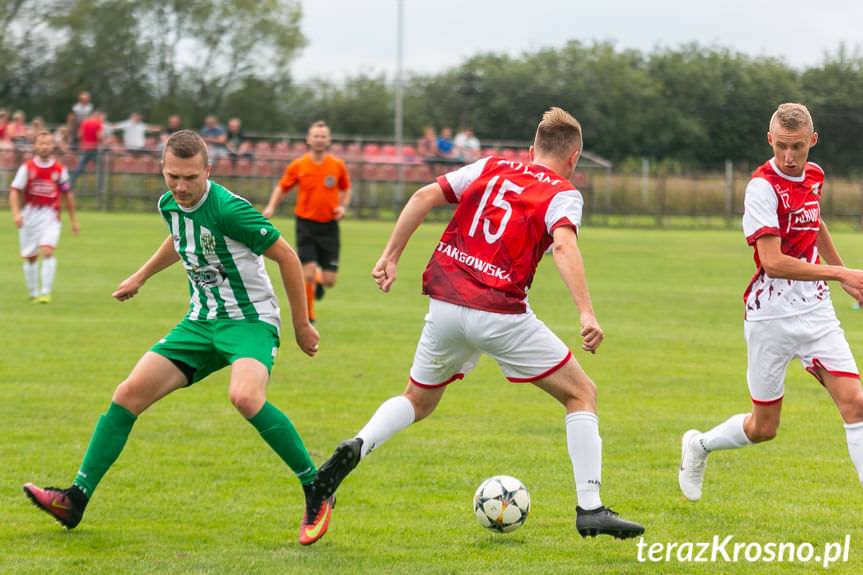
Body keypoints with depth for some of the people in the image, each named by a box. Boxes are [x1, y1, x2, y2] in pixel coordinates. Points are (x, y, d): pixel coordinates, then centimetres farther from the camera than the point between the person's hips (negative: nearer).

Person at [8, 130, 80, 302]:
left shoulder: (60, 169, 1)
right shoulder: (27, 167, -2)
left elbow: (67, 194, 11)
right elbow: (14, 191, -6)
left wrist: (73, 220, 14)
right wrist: (16, 213, -22)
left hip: (50, 217, -1)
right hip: (29, 216, 1)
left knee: (47, 251, -20)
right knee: (30, 257, 8)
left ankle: (45, 292, -19)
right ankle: (33, 293, 25)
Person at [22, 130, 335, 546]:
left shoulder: (228, 209, -21)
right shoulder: (169, 205, 2)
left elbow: (286, 257, -12)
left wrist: (302, 325, -6)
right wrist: (141, 277, 40)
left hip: (249, 321, -7)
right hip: (200, 323, 7)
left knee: (245, 396, -35)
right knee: (129, 394, -5)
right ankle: (76, 500, 0)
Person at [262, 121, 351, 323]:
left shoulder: (338, 165, 1)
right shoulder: (298, 166, -2)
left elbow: (345, 189, 16)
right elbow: (282, 187, 9)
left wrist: (343, 206, -2)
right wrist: (271, 207, -6)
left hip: (329, 225, 1)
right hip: (306, 224, -1)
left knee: (330, 280, -2)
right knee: (308, 272, -13)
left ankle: (318, 281, 37)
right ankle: (308, 317, 5)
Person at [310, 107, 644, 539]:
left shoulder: (490, 169, 16)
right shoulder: (563, 194, 2)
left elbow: (424, 196, 7)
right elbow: (564, 245, -19)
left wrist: (391, 256, 11)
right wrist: (587, 313, -26)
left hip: (445, 304, 5)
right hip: (501, 315, -5)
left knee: (417, 401, 26)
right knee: (581, 395, 11)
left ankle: (355, 448, -3)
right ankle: (590, 510, 3)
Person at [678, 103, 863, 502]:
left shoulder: (814, 176, 6)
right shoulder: (762, 186, -17)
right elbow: (773, 262, -25)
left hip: (816, 309, 5)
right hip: (770, 316, -5)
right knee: (764, 428, 6)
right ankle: (699, 446, 35)